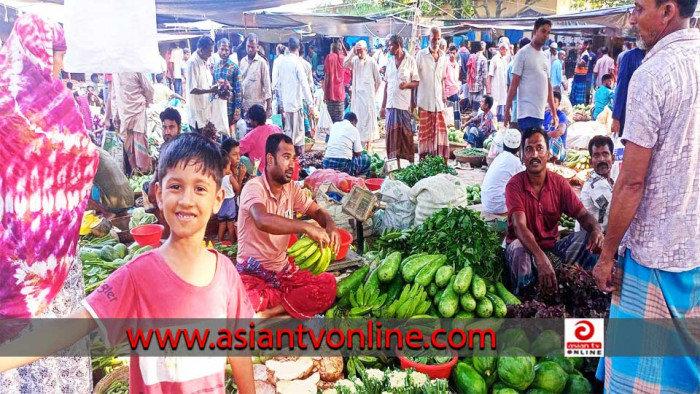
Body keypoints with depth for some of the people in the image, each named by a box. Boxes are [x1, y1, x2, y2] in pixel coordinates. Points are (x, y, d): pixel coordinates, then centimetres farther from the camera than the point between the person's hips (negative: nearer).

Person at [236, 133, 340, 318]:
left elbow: (317, 211, 9)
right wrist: (306, 227, -38)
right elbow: (262, 220, -36)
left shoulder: (291, 188, 4)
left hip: (283, 269, 7)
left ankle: (268, 313, -18)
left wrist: (330, 226, -15)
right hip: (252, 271, -7)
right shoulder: (254, 187, -17)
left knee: (327, 284, -16)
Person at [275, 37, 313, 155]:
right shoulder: (297, 62, -13)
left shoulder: (281, 61, 5)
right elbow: (304, 82, -14)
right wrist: (310, 100, -7)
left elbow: (278, 82, 12)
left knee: (288, 129, 14)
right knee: (298, 130, -1)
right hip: (296, 100, -6)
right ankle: (299, 152, 1)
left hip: (285, 100, 7)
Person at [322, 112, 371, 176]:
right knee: (366, 158, 17)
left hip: (327, 164, 5)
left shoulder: (334, 125, 16)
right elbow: (358, 153, 4)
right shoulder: (354, 129, 4)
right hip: (343, 166, -5)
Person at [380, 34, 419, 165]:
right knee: (392, 134, 4)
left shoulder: (410, 60, -1)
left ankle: (411, 162, 6)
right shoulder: (390, 61, 14)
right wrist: (383, 106, 14)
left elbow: (416, 82, 2)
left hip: (404, 104, -4)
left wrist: (407, 84, -21)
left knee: (407, 134, -2)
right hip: (391, 105, 5)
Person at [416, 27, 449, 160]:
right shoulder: (421, 55, -3)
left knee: (439, 132, 4)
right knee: (424, 132, 1)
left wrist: (444, 97, 12)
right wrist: (414, 101, -5)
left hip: (438, 101, 4)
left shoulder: (443, 56, 10)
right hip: (424, 101, -4)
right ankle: (423, 160, 7)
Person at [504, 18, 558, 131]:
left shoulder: (544, 57, 18)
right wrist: (507, 111, -12)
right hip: (527, 113, -7)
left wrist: (554, 113, 18)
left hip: (540, 113, 7)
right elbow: (514, 84, -7)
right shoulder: (523, 53, -3)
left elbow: (548, 86, 21)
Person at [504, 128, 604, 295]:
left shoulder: (559, 183, -1)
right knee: (519, 250, -38)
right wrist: (541, 259, -44)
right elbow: (519, 226, -27)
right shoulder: (514, 185, -15)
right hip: (525, 246, -4)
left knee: (588, 238, -17)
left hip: (552, 246, 4)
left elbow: (582, 214, -3)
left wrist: (596, 230, -29)